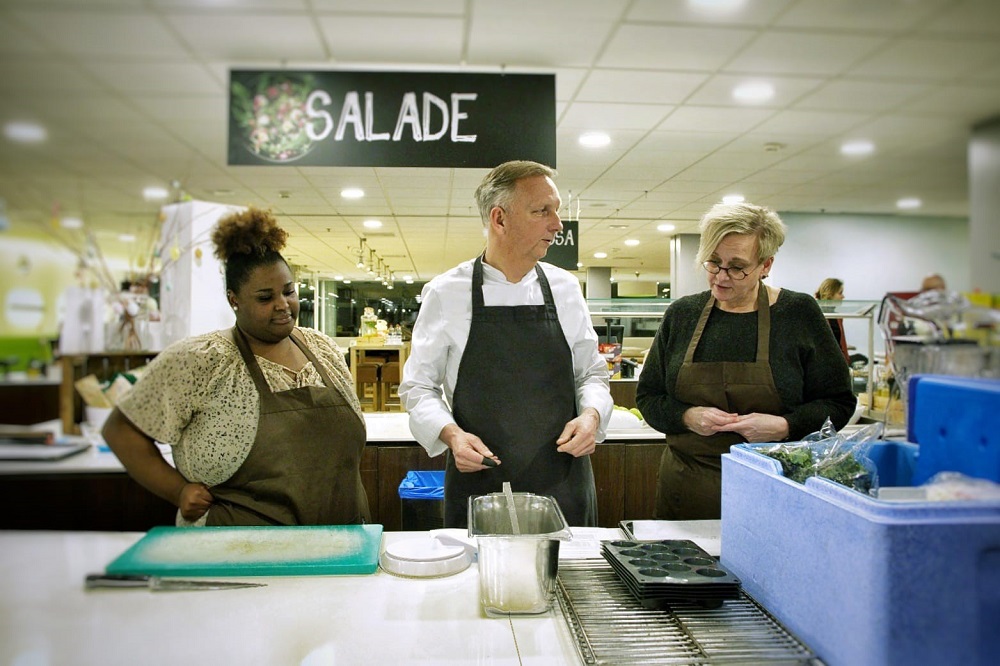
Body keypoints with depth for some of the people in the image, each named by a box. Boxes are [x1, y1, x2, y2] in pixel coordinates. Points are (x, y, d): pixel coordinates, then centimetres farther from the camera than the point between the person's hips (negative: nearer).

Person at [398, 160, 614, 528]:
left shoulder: (566, 288, 4)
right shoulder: (445, 293, -5)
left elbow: (591, 373, 12)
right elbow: (418, 387, 1)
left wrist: (591, 414, -8)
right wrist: (451, 434, -16)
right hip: (477, 482, -2)